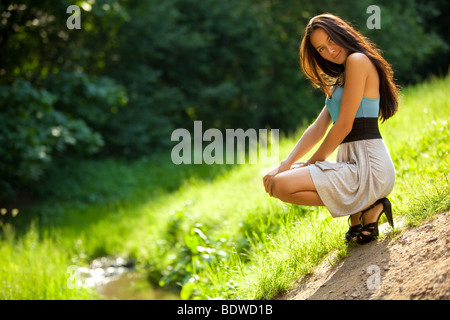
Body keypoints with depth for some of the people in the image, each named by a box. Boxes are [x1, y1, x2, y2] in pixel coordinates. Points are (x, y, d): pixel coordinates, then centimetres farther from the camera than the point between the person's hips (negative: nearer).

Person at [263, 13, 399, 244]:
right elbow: (318, 129, 12)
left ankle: (368, 208, -7)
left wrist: (311, 163, -3)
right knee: (274, 179, 16)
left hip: (368, 165, -10)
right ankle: (359, 210, 9)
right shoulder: (340, 80, 20)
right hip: (351, 163, 10)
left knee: (281, 186, -20)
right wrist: (285, 165, -1)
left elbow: (344, 125, -14)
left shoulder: (358, 61, -10)